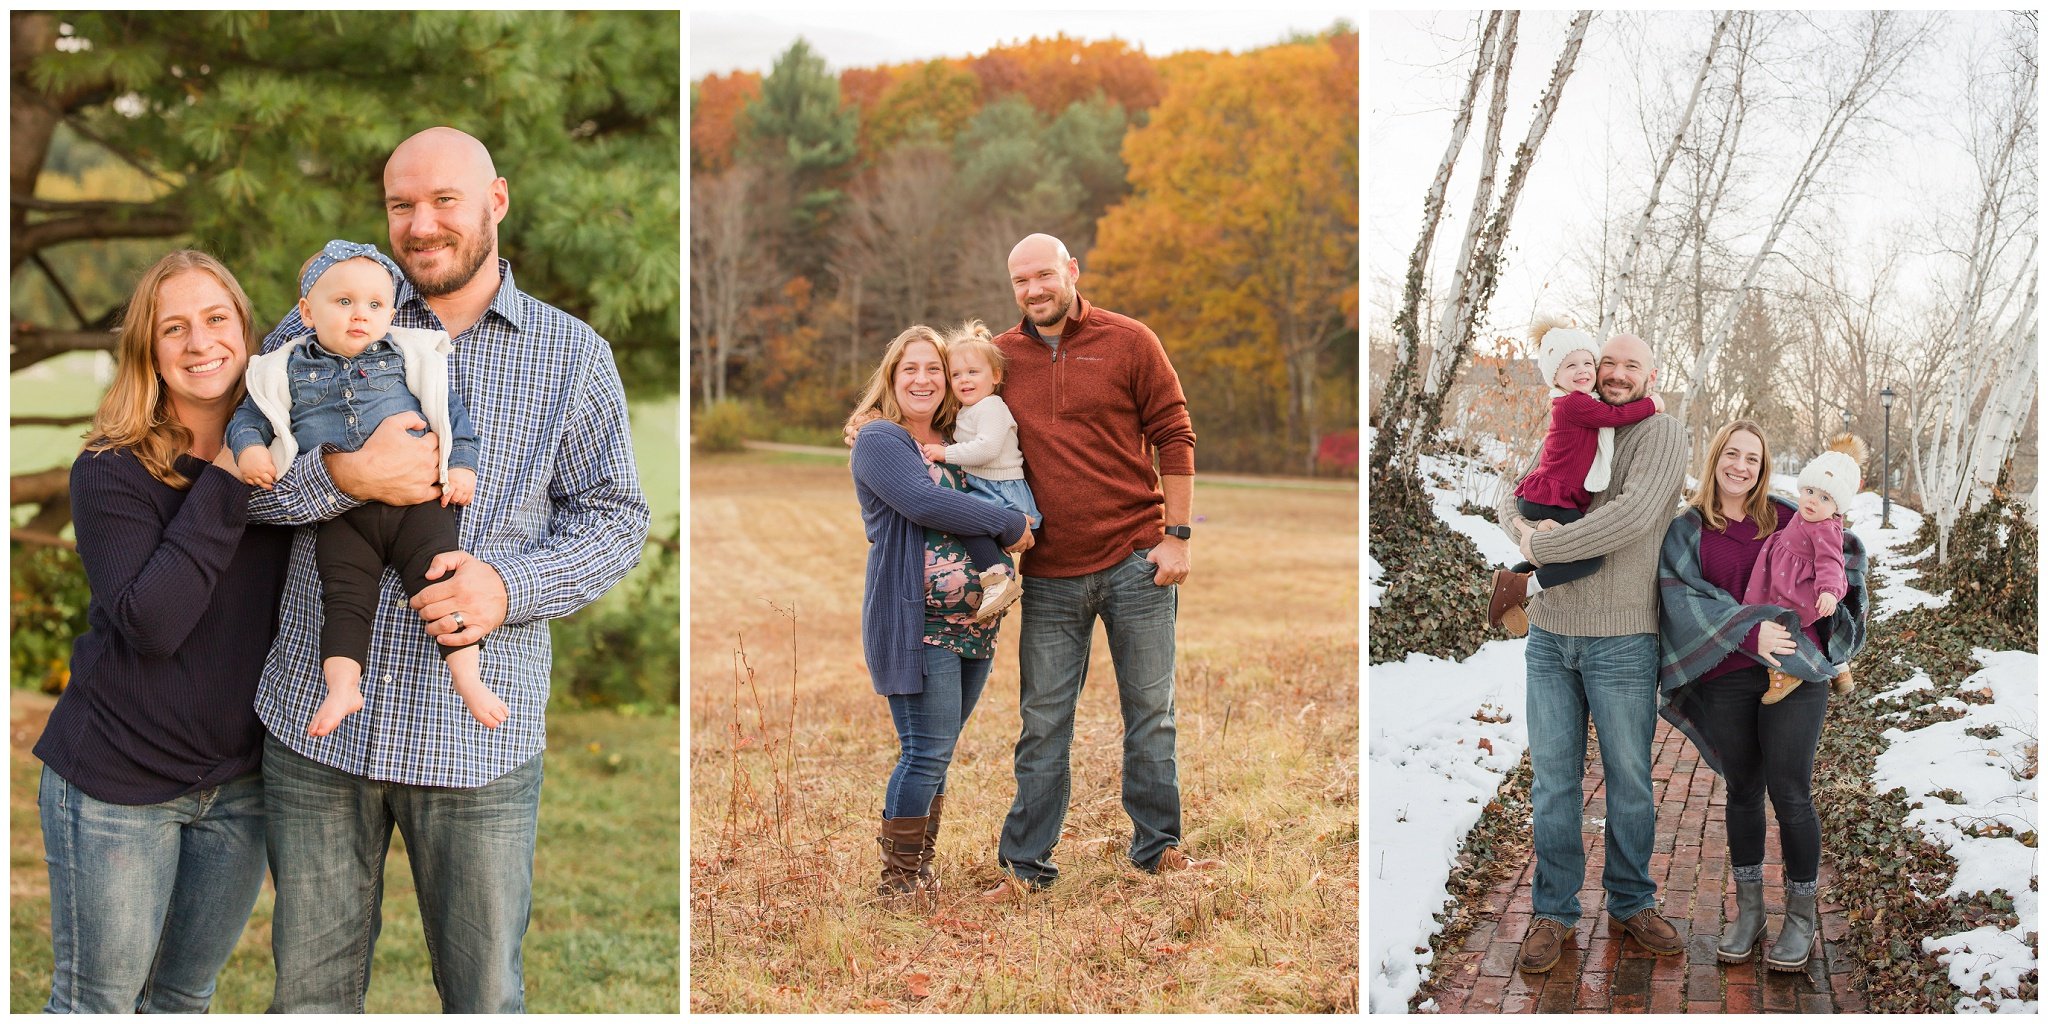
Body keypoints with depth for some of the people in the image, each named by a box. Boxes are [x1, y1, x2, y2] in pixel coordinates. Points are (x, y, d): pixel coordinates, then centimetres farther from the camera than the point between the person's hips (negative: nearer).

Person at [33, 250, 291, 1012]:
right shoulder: (113, 469, -12)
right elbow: (149, 622, -24)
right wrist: (226, 485, -24)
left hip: (241, 782, 4)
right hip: (118, 779, -4)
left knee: (185, 999, 17)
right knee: (96, 1004, 7)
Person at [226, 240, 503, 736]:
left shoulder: (408, 356, 13)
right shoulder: (288, 369, 12)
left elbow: (450, 408, 13)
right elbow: (251, 414, 16)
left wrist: (461, 464, 2)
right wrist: (249, 447, -6)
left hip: (417, 501, 0)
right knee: (345, 593, -11)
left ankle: (468, 676, -12)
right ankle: (342, 686, -12)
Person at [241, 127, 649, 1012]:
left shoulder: (573, 356, 6)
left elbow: (615, 516, 4)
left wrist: (510, 587, -14)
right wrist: (345, 475, -17)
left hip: (478, 735, -1)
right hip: (316, 719, 1)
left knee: (485, 995, 8)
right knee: (310, 990, 12)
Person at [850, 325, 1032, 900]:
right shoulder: (878, 440, -5)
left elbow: (1004, 491, 26)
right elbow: (924, 502, -20)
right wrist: (1008, 526, -16)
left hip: (973, 624, 7)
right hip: (915, 624, -7)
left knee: (934, 753, 12)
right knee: (926, 752, -7)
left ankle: (919, 870, 20)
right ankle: (899, 880, 4)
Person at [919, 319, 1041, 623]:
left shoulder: (990, 407, -11)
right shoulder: (965, 413, 20)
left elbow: (987, 448, -24)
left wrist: (946, 453, -20)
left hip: (1003, 491, -11)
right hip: (984, 491, 11)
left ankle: (997, 577, -32)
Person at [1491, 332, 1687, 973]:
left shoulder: (1662, 435, -5)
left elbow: (1634, 516, -21)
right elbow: (1510, 499, 16)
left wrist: (1544, 547, -16)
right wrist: (1522, 529, -8)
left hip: (1622, 643, -4)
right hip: (1550, 636, 4)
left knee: (1629, 782, 7)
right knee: (1552, 780, 6)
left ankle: (1631, 904, 23)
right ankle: (1554, 912, 15)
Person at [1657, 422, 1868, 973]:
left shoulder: (1785, 516, 8)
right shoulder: (1686, 530, 4)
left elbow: (1846, 546, 21)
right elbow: (1684, 596, -9)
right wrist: (1749, 631, -20)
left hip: (1794, 672, 0)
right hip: (1724, 679, 1)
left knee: (1790, 794, -2)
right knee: (1743, 792, 11)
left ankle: (1802, 916, 11)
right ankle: (1748, 910, 23)